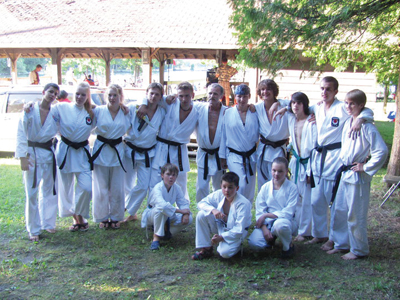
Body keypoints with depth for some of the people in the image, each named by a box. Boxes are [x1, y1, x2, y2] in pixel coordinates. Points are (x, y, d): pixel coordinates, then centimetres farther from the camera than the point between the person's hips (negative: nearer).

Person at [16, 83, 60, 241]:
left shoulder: (55, 112, 3)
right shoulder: (30, 110, -7)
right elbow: (21, 134, -8)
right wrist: (23, 157, -12)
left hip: (48, 154, 3)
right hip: (32, 154, -3)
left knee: (49, 190, 11)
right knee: (31, 192, -1)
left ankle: (48, 223, 27)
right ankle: (33, 229, 11)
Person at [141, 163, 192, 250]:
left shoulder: (176, 188, -9)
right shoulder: (157, 188, -29)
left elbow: (184, 202, -9)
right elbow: (162, 205, -45)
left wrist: (186, 213, -31)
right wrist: (181, 211, -40)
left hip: (167, 217, 6)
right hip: (151, 215, -6)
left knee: (189, 218, -15)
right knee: (161, 210, -42)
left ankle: (166, 231, 6)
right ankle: (156, 237, -24)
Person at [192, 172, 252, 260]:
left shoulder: (243, 204, -25)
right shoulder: (218, 194, -12)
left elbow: (239, 230, -24)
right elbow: (201, 203, -6)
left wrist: (221, 237, -28)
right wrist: (213, 210, -26)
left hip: (234, 233, -5)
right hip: (220, 226, 5)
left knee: (224, 252, -32)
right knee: (201, 214, -19)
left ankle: (235, 245, 7)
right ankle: (206, 249, -7)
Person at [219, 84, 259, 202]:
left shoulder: (254, 113, 3)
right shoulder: (228, 113, -1)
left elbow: (257, 135, 11)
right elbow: (223, 136, 3)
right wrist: (223, 157, 3)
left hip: (251, 156, 3)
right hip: (234, 157, -3)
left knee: (250, 188, 9)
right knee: (241, 186, -16)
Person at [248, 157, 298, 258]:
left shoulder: (292, 187, -7)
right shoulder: (265, 187, 2)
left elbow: (288, 213, -13)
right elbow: (259, 211, 0)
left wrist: (266, 215, -16)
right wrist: (264, 228, -16)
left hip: (286, 221, -3)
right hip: (267, 223, 3)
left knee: (280, 224, -40)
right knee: (253, 243, -24)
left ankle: (288, 246, -6)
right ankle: (272, 238, 13)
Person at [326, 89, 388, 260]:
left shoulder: (367, 126, -17)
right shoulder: (348, 123, 8)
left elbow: (382, 151, -23)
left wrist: (366, 167, -16)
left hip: (357, 176, -8)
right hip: (344, 173, 8)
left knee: (356, 215, 1)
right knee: (339, 210, 15)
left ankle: (359, 250, 17)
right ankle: (342, 244, 30)